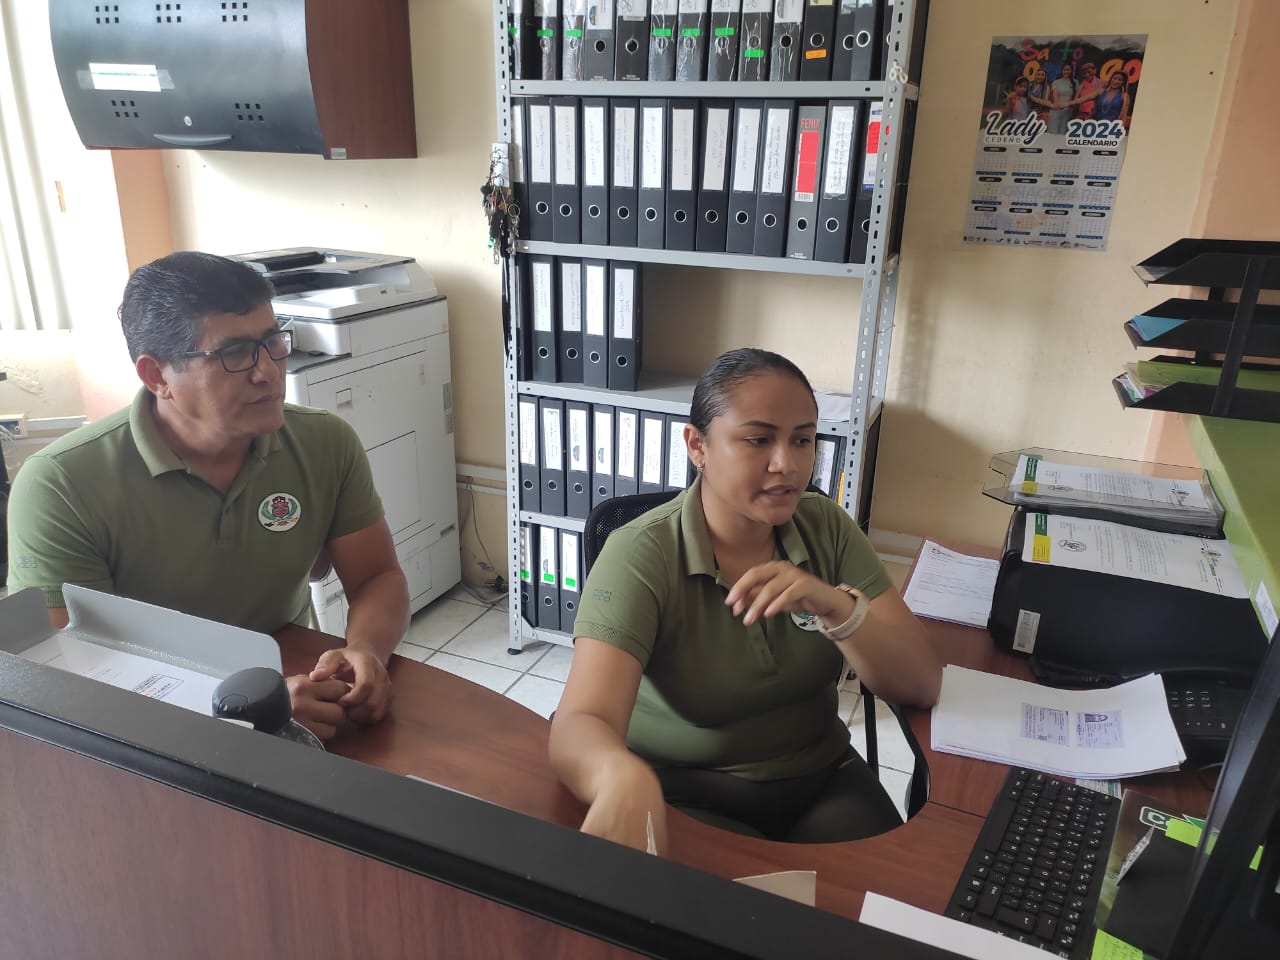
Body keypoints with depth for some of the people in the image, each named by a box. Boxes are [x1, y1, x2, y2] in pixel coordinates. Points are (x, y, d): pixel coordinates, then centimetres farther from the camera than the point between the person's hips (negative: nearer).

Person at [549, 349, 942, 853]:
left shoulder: (826, 528, -7)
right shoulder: (640, 555, -21)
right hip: (688, 790, -3)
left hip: (820, 777, 4)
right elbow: (580, 723, -33)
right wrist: (624, 778, -57)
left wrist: (837, 607, -30)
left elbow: (922, 684, -10)